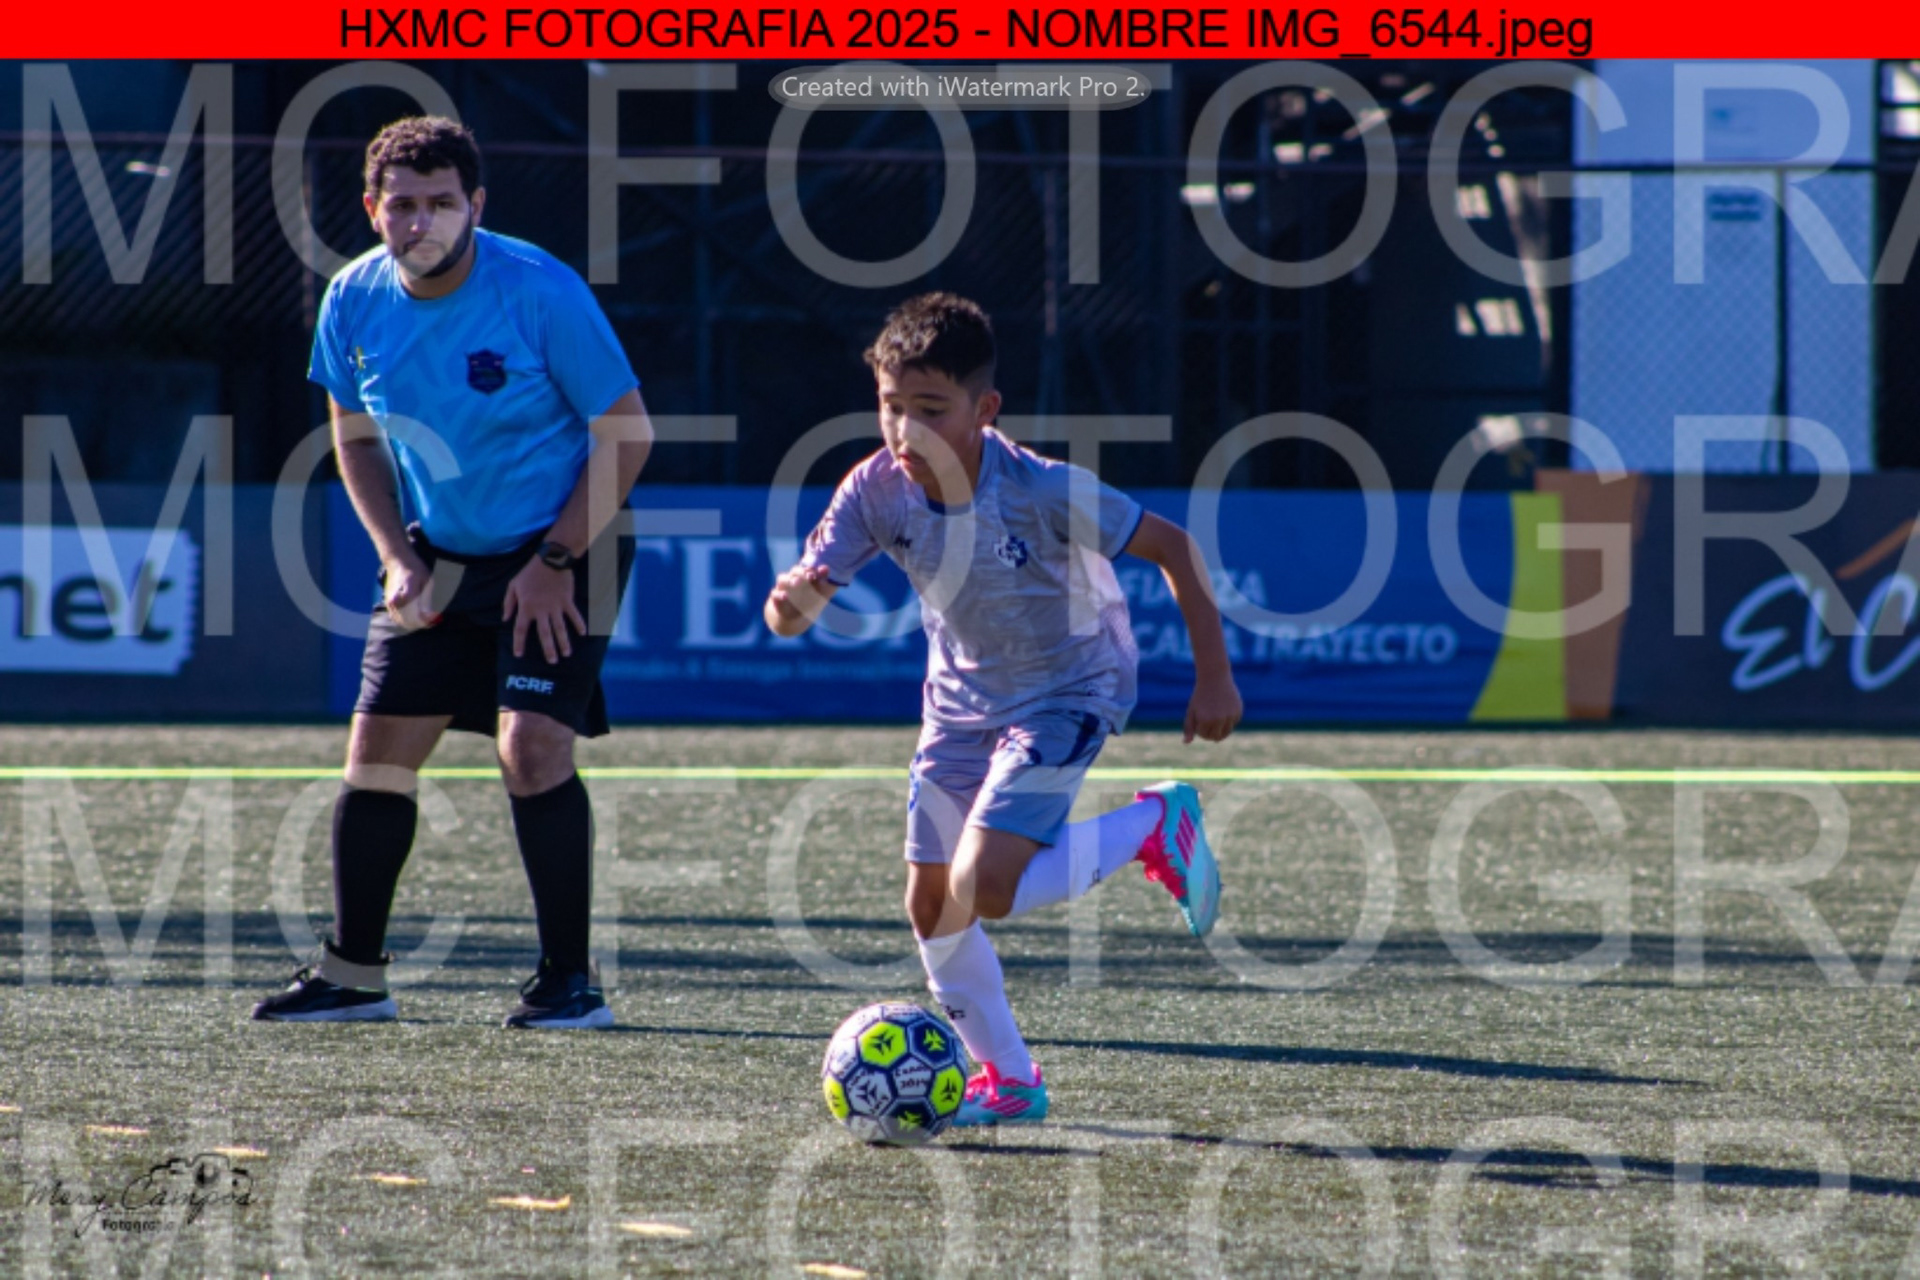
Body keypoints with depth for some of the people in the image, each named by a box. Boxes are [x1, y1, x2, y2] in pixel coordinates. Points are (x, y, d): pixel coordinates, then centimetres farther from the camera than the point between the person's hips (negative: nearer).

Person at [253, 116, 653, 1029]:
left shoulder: (541, 293, -20)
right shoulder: (355, 301, -5)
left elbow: (627, 433, -13)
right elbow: (357, 438, 11)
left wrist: (556, 562, -15)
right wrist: (396, 557, -2)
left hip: (556, 554, -5)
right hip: (435, 557, 5)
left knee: (532, 746, -18)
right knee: (377, 750, 2)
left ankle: (569, 980, -9)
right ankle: (352, 974, 15)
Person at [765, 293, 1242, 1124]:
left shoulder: (1045, 493, -30)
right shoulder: (877, 492, -18)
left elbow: (1170, 546, -18)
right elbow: (792, 612, -19)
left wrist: (1213, 674, -15)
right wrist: (792, 601, -45)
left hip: (1068, 690, -6)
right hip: (960, 701, 6)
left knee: (982, 890, -21)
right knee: (930, 908, 4)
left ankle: (1156, 828, 0)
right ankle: (1008, 1082, 23)